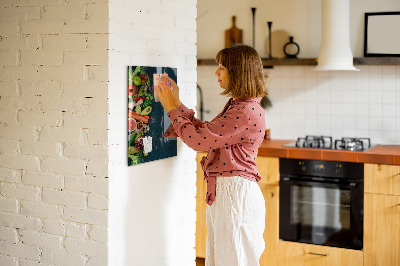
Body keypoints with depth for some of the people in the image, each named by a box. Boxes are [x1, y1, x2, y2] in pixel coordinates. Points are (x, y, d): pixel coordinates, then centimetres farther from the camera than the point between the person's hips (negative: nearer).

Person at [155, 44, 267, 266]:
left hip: (236, 194, -10)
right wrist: (177, 104, 14)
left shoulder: (247, 112, -20)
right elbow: (206, 132, 18)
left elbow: (198, 139, -19)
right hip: (223, 192, 10)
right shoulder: (236, 106, 13)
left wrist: (172, 108, -7)